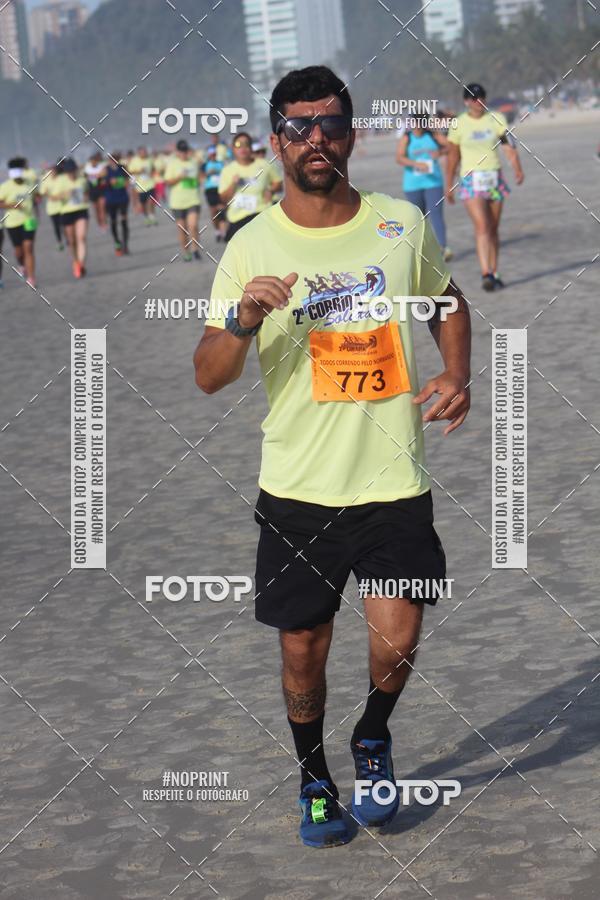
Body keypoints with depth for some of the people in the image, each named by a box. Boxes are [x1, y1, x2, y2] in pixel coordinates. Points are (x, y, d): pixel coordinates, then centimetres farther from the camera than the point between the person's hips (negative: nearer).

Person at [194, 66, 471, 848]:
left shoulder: (402, 224, 0)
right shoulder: (252, 248, -5)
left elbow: (448, 300, 20)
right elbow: (209, 378, -6)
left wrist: (456, 375, 2)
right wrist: (244, 320, -25)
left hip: (395, 481, 0)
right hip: (299, 488, 0)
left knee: (396, 643, -7)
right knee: (303, 647, 8)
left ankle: (373, 739, 25)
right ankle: (314, 778, 33)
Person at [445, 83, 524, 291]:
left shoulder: (496, 119, 4)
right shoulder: (458, 125, 0)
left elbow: (509, 146, -6)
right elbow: (452, 157, 7)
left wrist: (517, 169, -22)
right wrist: (449, 186, 9)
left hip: (495, 178, 3)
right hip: (471, 180, -3)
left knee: (494, 228, 8)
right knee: (482, 226, -17)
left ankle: (494, 273, 17)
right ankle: (485, 274, -24)